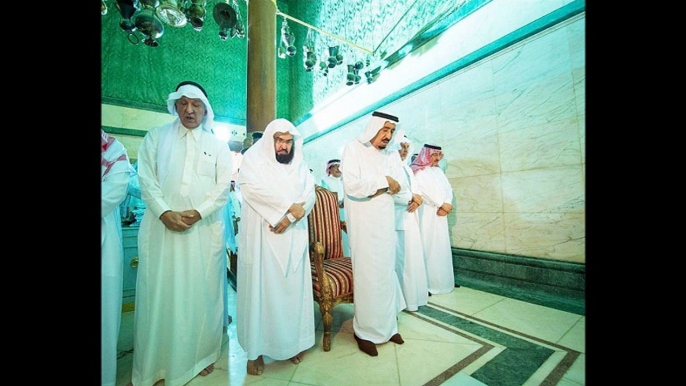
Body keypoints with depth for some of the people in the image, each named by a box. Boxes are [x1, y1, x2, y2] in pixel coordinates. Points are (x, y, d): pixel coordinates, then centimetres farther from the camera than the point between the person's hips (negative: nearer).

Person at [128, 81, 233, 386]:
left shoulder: (218, 146, 11)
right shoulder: (155, 137, 11)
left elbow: (222, 188, 2)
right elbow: (147, 179, 1)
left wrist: (197, 212, -11)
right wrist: (165, 213, -13)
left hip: (204, 229, 0)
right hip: (162, 226, 1)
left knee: (201, 291, 6)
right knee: (159, 291, 6)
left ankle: (200, 355, 22)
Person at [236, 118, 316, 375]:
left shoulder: (300, 164, 13)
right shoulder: (253, 158, 4)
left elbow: (310, 194, 2)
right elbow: (253, 188, -14)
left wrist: (290, 217, -15)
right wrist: (290, 206, -16)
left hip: (293, 237, 3)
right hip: (261, 237, -3)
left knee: (293, 289, 8)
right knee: (261, 289, 3)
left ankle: (293, 342, 23)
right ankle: (256, 349, 18)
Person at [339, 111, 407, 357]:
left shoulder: (389, 155, 13)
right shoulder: (353, 149, -4)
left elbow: (400, 189, 10)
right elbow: (351, 185, -18)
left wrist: (383, 186, -10)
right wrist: (384, 182, -9)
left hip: (386, 222, 6)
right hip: (363, 223, -6)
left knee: (387, 273, 12)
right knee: (368, 275, 0)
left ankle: (386, 325, 30)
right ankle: (365, 331, 20)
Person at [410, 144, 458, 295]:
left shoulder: (439, 171, 18)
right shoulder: (418, 171, -4)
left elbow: (448, 189, 9)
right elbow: (425, 190, -16)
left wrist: (446, 205, -8)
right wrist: (442, 204, -16)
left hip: (440, 214, 7)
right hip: (425, 214, -7)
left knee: (441, 246, 10)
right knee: (427, 246, -7)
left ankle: (442, 280, 21)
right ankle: (426, 283, -1)